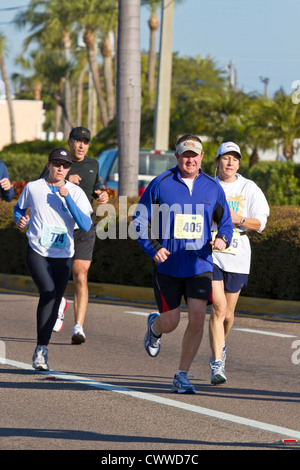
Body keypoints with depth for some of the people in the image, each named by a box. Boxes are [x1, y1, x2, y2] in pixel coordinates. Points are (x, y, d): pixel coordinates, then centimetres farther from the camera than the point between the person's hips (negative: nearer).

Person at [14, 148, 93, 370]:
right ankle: (41, 348, -18)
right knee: (48, 292, -24)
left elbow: (85, 225, -11)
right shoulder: (33, 188, 1)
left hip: (63, 256, 2)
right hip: (37, 252, -2)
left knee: (54, 302, 6)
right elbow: (19, 208, 20)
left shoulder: (76, 192, 0)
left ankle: (42, 351, 22)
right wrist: (20, 219, -3)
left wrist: (67, 198, -18)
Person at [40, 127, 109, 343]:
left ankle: (78, 328, -12)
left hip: (84, 229, 1)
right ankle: (60, 303, 37)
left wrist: (102, 195, 5)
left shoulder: (93, 165, 11)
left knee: (81, 278, -10)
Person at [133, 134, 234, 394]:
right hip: (167, 265, -1)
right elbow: (140, 219, 2)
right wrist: (153, 248, -12)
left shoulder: (212, 187, 4)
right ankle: (154, 327, 42)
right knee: (170, 322, 2)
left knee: (197, 318, -11)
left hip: (200, 264, 1)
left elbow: (226, 220, 15)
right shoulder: (160, 184, -3)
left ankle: (182, 377, 2)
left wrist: (223, 238, -7)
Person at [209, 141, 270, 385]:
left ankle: (220, 346, 42)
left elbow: (260, 223, 2)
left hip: (237, 255, 2)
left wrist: (238, 219, -15)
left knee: (228, 314, 10)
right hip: (211, 253, -1)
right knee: (219, 308, -16)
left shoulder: (249, 188, 4)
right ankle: (217, 364, -16)